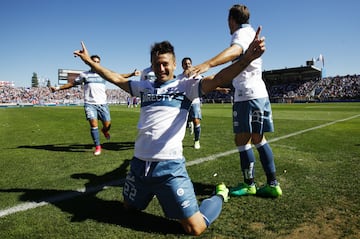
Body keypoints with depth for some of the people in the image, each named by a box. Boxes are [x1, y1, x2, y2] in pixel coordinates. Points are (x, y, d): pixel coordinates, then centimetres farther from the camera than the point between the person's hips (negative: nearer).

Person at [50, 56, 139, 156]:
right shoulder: (84, 75, 9)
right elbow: (72, 83, 17)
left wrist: (132, 74, 7)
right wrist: (58, 88, 13)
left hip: (102, 103, 1)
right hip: (89, 104, -1)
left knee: (107, 125, -3)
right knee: (93, 124, -13)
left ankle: (104, 131, 36)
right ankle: (98, 147, 0)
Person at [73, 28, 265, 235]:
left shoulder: (185, 85, -2)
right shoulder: (144, 87, 11)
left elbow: (218, 80, -17)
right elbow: (116, 78, 21)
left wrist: (247, 58, -31)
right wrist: (89, 61, 22)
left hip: (169, 167, -5)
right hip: (139, 164, 6)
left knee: (195, 229, -3)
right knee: (130, 208, 27)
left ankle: (220, 196, 26)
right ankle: (153, 192, 53)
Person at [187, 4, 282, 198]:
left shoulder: (241, 33, -7)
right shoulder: (251, 32, 21)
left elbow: (234, 51, -31)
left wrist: (207, 64, -45)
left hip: (248, 95, -9)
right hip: (259, 94, 9)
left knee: (242, 140, -2)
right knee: (258, 139, 11)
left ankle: (249, 184, 9)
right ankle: (272, 184, 15)